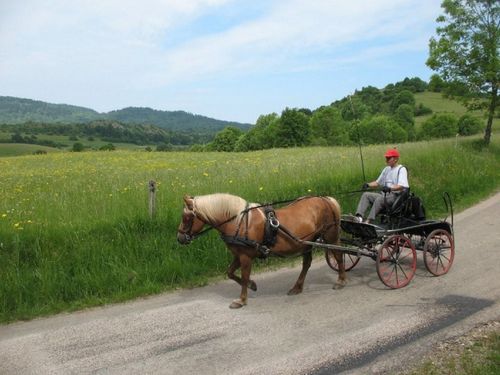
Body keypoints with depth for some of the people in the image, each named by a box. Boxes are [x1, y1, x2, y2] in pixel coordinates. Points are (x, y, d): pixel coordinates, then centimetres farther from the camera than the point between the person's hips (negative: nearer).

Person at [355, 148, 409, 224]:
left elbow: (401, 186, -17)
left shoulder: (401, 169, -3)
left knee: (379, 199, -34)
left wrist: (390, 188, -34)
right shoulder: (386, 169, 22)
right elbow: (378, 182, 25)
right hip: (385, 194, 8)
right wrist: (368, 185, 5)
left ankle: (368, 221, -40)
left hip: (396, 196, -8)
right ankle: (359, 217, -30)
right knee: (366, 195, -11)